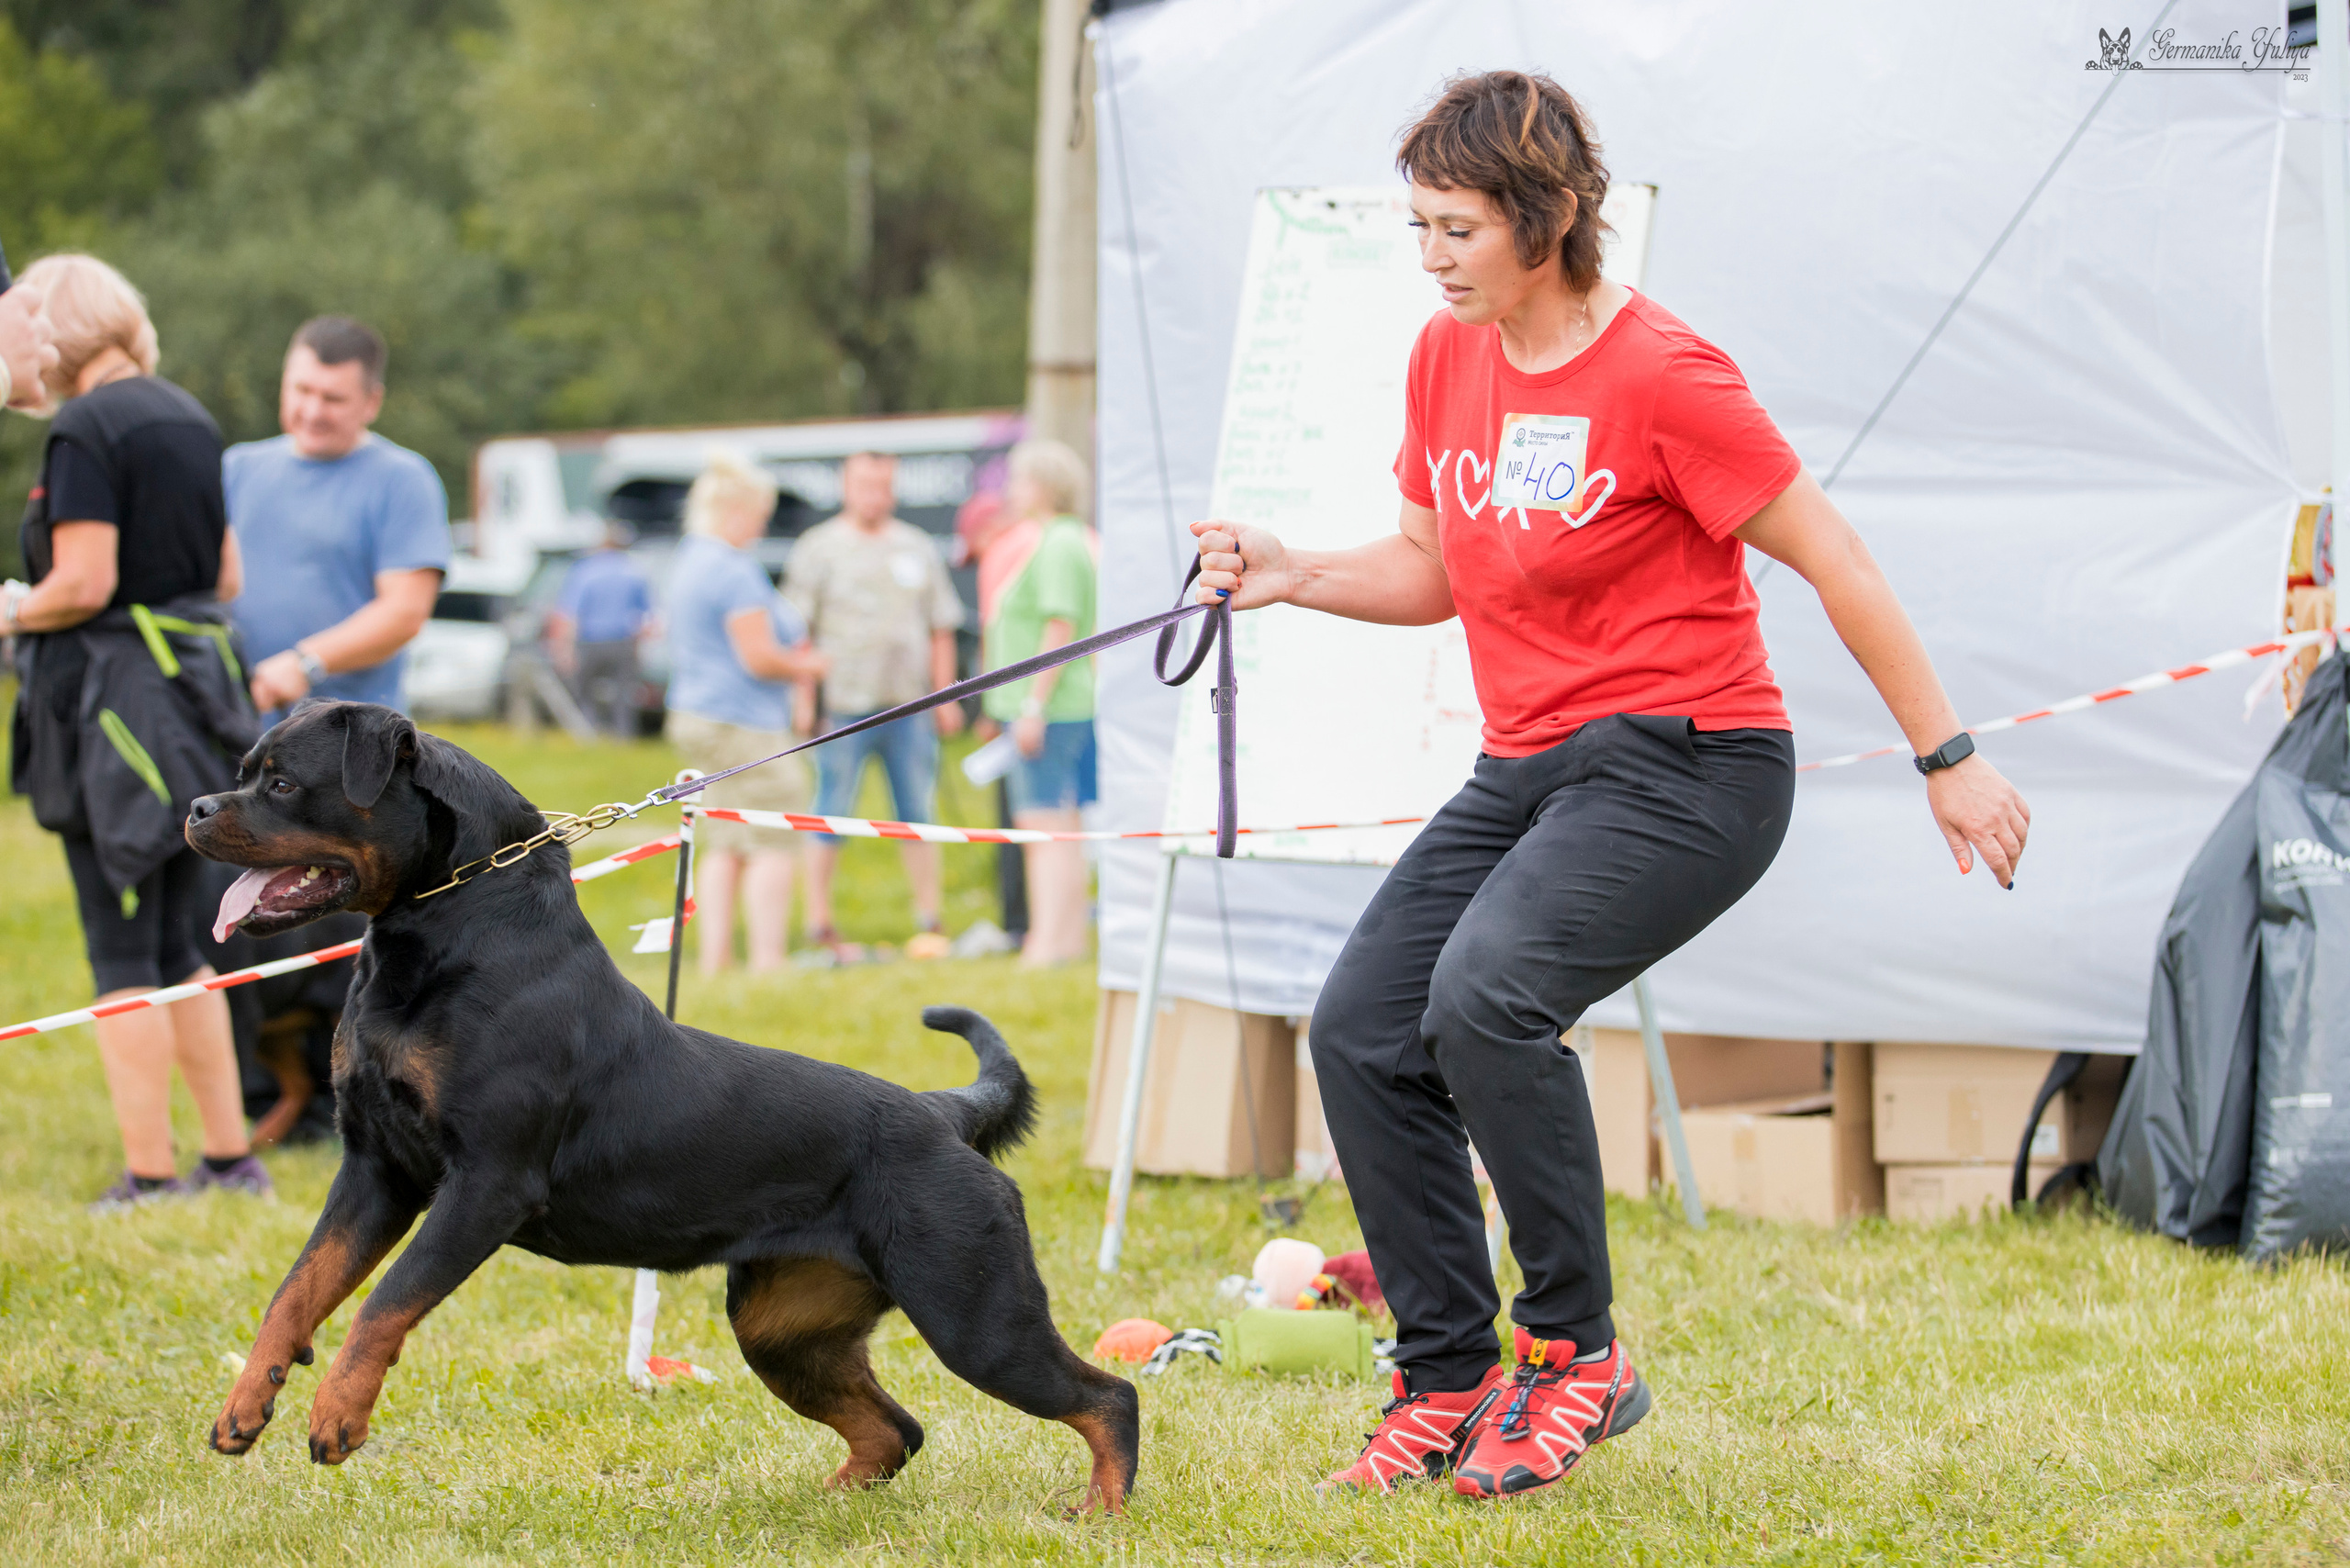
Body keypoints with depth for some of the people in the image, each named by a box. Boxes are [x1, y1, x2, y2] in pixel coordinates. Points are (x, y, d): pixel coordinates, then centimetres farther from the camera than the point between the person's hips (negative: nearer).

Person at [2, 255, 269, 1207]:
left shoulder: (85, 430, -13)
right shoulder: (190, 420, 13)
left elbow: (83, 585, -19)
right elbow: (225, 576, 17)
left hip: (113, 699, -8)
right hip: (191, 685, 8)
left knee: (122, 954, -3)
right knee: (177, 948, 15)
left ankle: (149, 1173, -1)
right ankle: (230, 1156, 17)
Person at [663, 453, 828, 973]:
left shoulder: (688, 561, 16)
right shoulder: (735, 570, -16)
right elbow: (758, 657, -19)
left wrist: (789, 651, 19)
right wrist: (806, 667, -1)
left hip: (695, 716, 10)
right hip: (743, 723, -10)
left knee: (722, 847, 10)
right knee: (771, 846, -6)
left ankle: (714, 963, 7)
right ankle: (767, 963, -9)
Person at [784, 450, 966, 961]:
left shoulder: (916, 547, 14)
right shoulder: (820, 548, 3)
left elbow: (941, 628, 17)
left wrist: (945, 696, 9)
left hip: (909, 706, 3)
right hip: (843, 706, -3)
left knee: (918, 818, 5)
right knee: (830, 820, -1)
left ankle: (929, 924, 11)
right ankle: (820, 925, 5)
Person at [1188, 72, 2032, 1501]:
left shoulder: (1659, 373, -17)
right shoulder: (1447, 359, 6)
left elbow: (1832, 559, -12)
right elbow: (1434, 574, 17)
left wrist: (1947, 758, -9)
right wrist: (1291, 576, -2)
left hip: (1688, 763, -8)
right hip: (1527, 767, 8)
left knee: (1489, 995, -29)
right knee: (1363, 1028, -2)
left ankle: (1577, 1349, -13)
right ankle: (1451, 1379, 10)